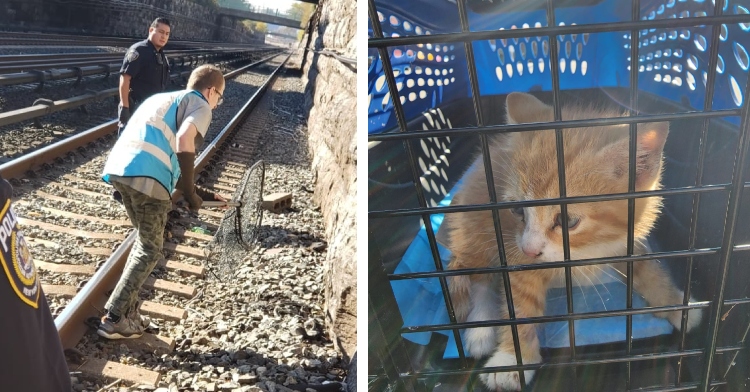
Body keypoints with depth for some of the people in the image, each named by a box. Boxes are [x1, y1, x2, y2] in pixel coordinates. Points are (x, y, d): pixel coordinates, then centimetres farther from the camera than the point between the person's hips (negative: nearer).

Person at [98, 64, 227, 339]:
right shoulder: (199, 104, 8)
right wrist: (190, 193, -5)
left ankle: (125, 310, 26)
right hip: (147, 176, -8)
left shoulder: (162, 98, 33)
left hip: (119, 167, 8)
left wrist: (201, 193, 31)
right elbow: (184, 141, -14)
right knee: (151, 249, 7)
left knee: (145, 240, 23)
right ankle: (114, 320, 9)